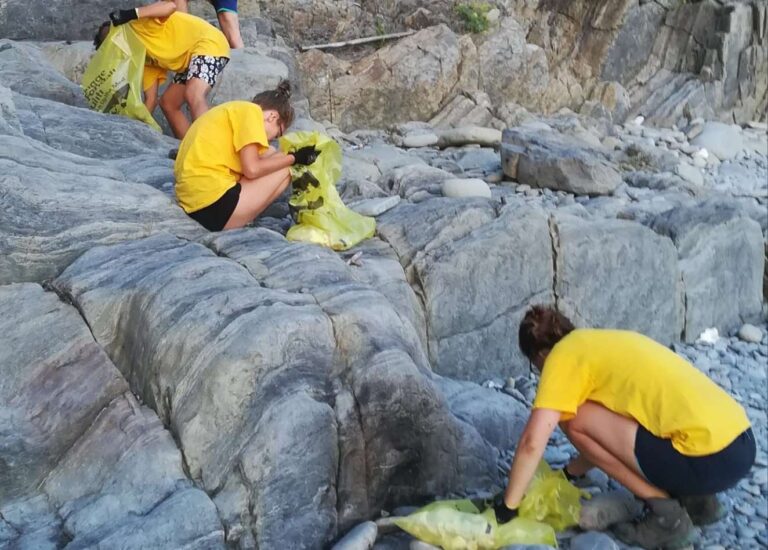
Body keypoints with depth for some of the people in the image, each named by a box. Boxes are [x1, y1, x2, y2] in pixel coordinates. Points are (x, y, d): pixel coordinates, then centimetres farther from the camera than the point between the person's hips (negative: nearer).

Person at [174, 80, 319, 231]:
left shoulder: (233, 110, 23)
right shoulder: (250, 110, -4)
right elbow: (252, 169, -13)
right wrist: (294, 157, 0)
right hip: (214, 204, -9)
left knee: (269, 155, 19)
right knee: (286, 169, 6)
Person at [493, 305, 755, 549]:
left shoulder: (564, 355, -2)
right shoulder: (603, 344, 23)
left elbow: (533, 441, -11)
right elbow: (609, 433, 33)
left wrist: (507, 507, 1)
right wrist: (569, 472, 40)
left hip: (710, 458, -9)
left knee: (576, 419, -3)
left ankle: (667, 515, 1)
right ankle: (696, 500, 15)